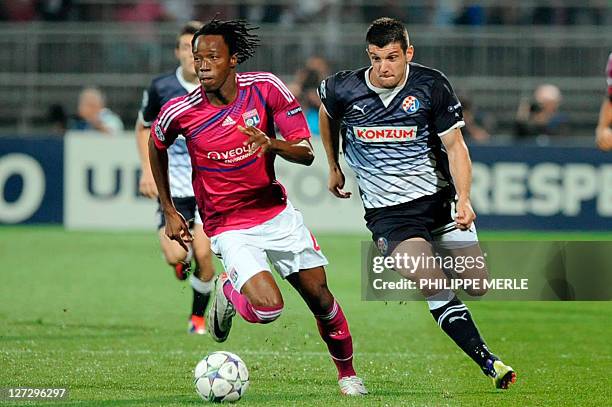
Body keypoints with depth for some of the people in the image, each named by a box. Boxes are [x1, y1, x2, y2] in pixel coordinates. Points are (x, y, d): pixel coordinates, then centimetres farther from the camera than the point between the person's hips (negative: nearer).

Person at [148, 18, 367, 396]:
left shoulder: (266, 88, -13)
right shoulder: (181, 112, -16)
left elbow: (306, 153, -11)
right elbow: (156, 147, 7)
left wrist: (273, 143, -33)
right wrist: (169, 212, 9)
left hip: (277, 210, 3)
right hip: (229, 226, -3)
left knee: (319, 295, 6)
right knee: (268, 307, -22)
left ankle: (348, 374, 30)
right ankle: (228, 290, 13)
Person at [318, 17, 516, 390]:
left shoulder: (432, 86, -9)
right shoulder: (343, 89, -7)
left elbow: (455, 146, -8)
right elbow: (327, 116, 18)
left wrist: (463, 199, -21)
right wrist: (334, 168, 26)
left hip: (438, 198, 2)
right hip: (387, 211, -2)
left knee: (477, 286, 0)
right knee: (435, 286, -23)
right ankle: (488, 362, -21)